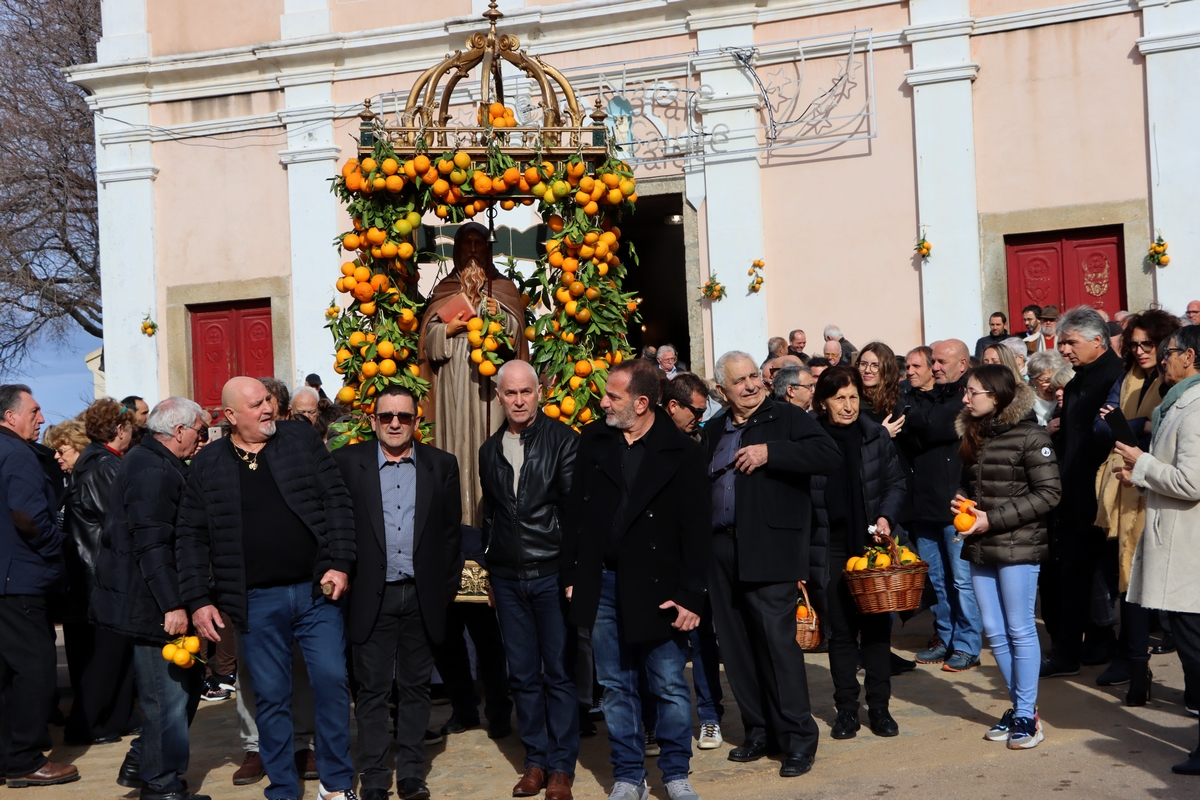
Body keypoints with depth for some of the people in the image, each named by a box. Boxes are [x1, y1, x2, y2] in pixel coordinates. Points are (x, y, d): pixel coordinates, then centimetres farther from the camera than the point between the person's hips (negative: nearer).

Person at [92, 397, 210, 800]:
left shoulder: (151, 462, 15)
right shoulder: (153, 471, -19)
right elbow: (152, 544, -25)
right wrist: (172, 604, -25)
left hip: (150, 600, 11)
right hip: (151, 604, -11)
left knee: (186, 680, 16)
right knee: (168, 694, -2)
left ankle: (141, 763, 26)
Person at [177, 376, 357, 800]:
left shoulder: (301, 439, 3)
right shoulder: (206, 465, 3)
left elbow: (336, 500, 1)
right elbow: (191, 537, 5)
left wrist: (339, 563, -8)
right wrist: (198, 601, -1)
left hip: (316, 590, 0)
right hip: (257, 601, 0)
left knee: (332, 681, 1)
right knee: (271, 697, 7)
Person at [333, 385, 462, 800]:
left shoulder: (441, 465, 5)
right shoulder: (347, 463, 0)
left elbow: (451, 531, 7)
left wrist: (447, 586, 4)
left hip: (422, 596, 2)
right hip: (372, 595, -2)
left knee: (416, 687, 10)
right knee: (372, 689, 5)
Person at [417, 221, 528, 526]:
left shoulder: (503, 288, 12)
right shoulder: (443, 290, 14)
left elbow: (517, 334, 3)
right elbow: (429, 338, 9)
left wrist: (500, 316, -14)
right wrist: (448, 329, -10)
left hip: (491, 378, -1)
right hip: (454, 380, 1)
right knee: (458, 441, -4)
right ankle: (459, 519, -1)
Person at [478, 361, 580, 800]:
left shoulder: (562, 439, -4)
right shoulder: (489, 450, 11)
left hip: (553, 575, -4)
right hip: (507, 579, 4)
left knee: (559, 673, 1)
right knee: (523, 676, 9)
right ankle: (535, 761, 20)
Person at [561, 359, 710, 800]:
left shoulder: (681, 452, -5)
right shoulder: (592, 441, 5)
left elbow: (695, 529, -6)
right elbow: (574, 512, 8)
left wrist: (691, 595, -10)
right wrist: (571, 576, 5)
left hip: (656, 587, -3)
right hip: (601, 584, 3)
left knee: (671, 687, 4)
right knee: (616, 687, 11)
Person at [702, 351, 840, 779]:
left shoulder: (787, 418, -1)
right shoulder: (714, 430, 18)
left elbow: (829, 455, -14)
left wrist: (769, 452, -19)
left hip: (769, 548, -6)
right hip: (721, 549, 6)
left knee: (777, 639, -8)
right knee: (736, 644, 9)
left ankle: (798, 738, 2)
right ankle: (760, 731, 21)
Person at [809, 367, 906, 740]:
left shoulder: (876, 435, 1)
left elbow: (895, 483, 7)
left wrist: (886, 517, -11)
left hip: (872, 545, 1)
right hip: (831, 550, -1)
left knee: (877, 627, 7)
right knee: (841, 631, 6)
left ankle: (879, 706, 17)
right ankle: (846, 708, 16)